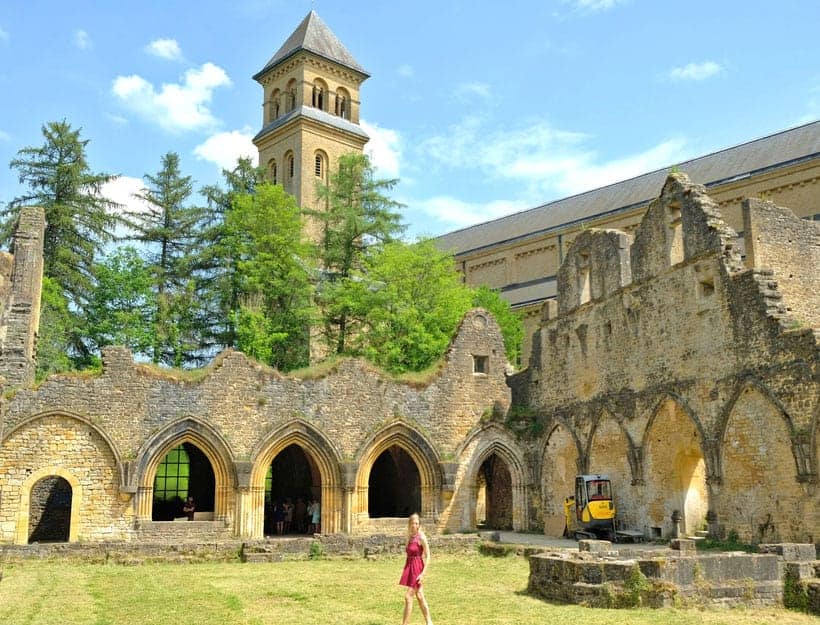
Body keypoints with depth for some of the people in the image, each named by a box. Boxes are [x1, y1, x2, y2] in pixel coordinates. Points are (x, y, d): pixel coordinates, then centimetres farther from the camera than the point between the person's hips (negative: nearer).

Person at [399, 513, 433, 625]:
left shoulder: (421, 538, -15)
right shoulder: (410, 536, 7)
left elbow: (428, 557, -14)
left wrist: (423, 573, -19)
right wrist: (406, 571, 17)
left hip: (417, 568, -8)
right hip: (410, 567, 8)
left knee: (408, 596, -7)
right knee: (419, 596, 15)